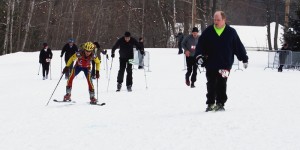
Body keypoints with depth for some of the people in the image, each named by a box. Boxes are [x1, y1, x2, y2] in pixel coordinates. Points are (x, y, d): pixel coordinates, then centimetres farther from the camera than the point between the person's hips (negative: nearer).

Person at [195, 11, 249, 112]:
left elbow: (239, 46, 8)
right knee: (211, 85, 6)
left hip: (225, 64, -2)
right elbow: (200, 44, 6)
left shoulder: (231, 32, 2)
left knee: (221, 85, -4)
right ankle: (210, 103, 16)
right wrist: (199, 55, -10)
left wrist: (244, 59, 10)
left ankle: (220, 103, 5)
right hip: (210, 64, 2)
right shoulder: (208, 32, 4)